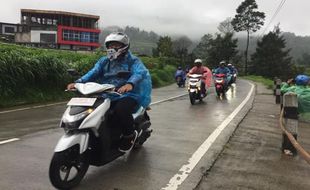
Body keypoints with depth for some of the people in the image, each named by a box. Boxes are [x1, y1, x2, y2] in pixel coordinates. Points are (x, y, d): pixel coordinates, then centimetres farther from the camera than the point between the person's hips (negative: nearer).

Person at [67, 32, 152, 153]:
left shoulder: (132, 60, 1)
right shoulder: (104, 61, 17)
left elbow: (140, 72, -21)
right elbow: (93, 73, 1)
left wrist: (130, 84, -44)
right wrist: (78, 82, -19)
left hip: (127, 95, -5)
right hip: (106, 96, 6)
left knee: (120, 110, -35)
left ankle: (130, 135, -6)